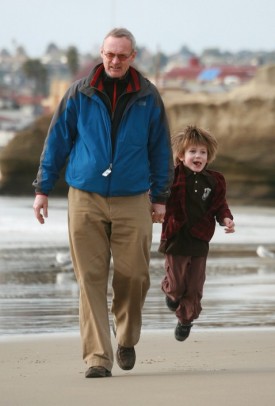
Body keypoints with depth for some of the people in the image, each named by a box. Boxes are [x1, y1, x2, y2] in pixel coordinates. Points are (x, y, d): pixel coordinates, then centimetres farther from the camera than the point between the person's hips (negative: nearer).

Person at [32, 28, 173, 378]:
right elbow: (56, 141, 8)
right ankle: (97, 357, -4)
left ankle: (127, 339, 25)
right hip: (85, 200, 0)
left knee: (133, 275, -1)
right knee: (90, 279, -5)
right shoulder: (79, 94, 3)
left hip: (132, 201, 0)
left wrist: (160, 197, 11)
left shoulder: (148, 98, 5)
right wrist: (42, 188, 5)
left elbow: (160, 149, 12)